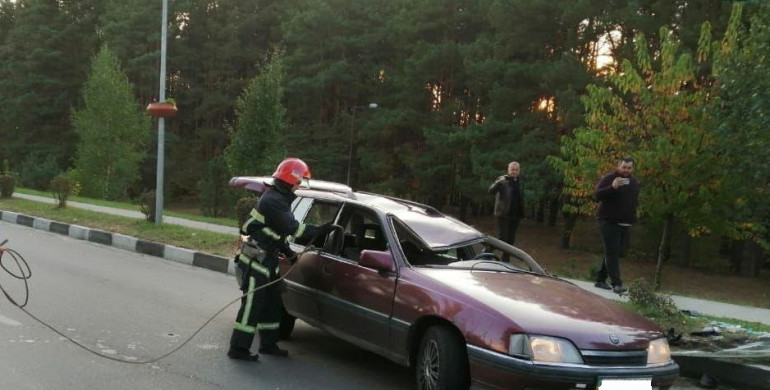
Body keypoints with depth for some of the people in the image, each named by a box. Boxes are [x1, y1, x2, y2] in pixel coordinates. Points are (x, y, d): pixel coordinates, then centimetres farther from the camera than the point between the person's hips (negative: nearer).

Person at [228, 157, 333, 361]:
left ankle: (268, 344, 26)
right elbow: (293, 228, -24)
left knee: (272, 304, 16)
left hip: (266, 260, 11)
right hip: (256, 260, -10)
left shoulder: (277, 198, 15)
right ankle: (238, 349, 0)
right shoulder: (273, 200, -19)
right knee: (252, 305, -7)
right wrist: (320, 230, -17)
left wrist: (288, 252, 15)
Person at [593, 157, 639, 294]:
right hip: (609, 222, -6)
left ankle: (600, 280, 18)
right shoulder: (608, 178, -6)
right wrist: (612, 187, -32)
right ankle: (616, 283, -16)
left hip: (625, 224, 7)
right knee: (612, 253, -12)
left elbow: (636, 200, 28)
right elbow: (597, 195, -17)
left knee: (613, 253, 9)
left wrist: (632, 218, 12)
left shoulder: (634, 183, 14)